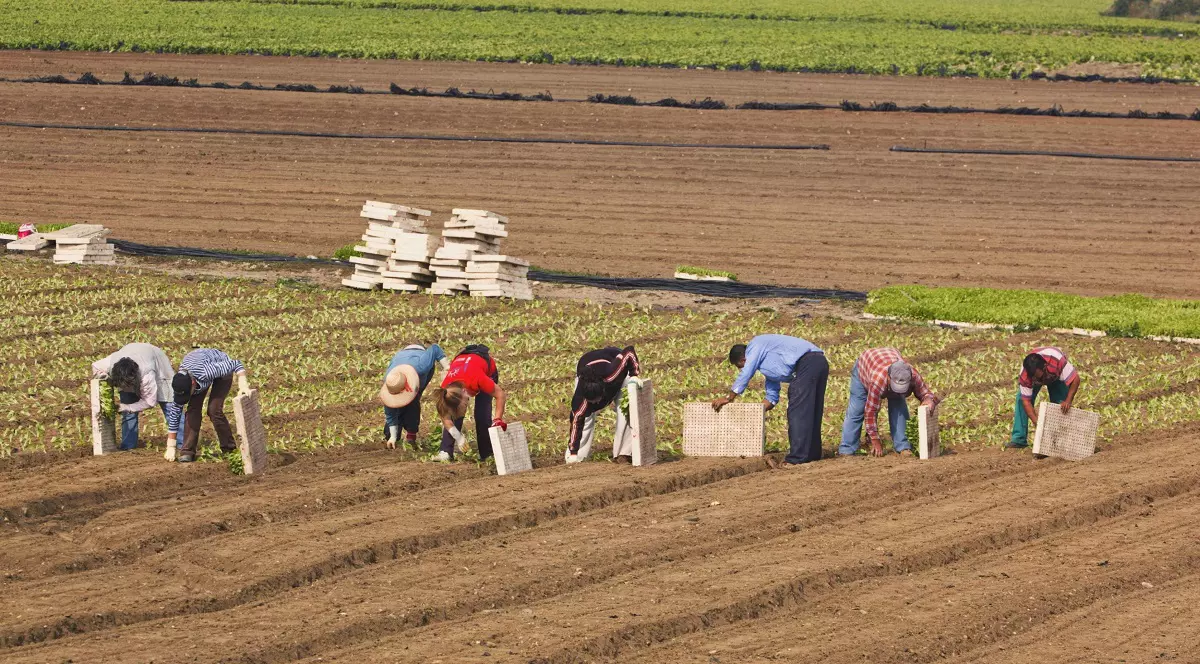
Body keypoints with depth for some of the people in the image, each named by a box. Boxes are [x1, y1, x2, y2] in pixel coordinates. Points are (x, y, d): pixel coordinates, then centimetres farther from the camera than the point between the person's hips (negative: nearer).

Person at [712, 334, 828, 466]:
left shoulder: (755, 345, 5)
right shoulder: (767, 365, 31)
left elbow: (745, 375, 0)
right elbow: (772, 397, 30)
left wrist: (729, 398, 8)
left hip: (807, 363, -10)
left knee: (797, 412, -9)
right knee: (811, 413, 16)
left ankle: (797, 457, -12)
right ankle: (812, 453, 19)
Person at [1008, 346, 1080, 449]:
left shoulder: (1058, 361, -48)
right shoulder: (1025, 375, -40)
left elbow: (1075, 379, -40)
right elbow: (1026, 401, -33)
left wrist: (1068, 401, -49)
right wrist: (1036, 421, -44)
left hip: (1056, 375, -1)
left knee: (1060, 403, -19)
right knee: (1021, 399, -18)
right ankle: (1018, 439, -13)